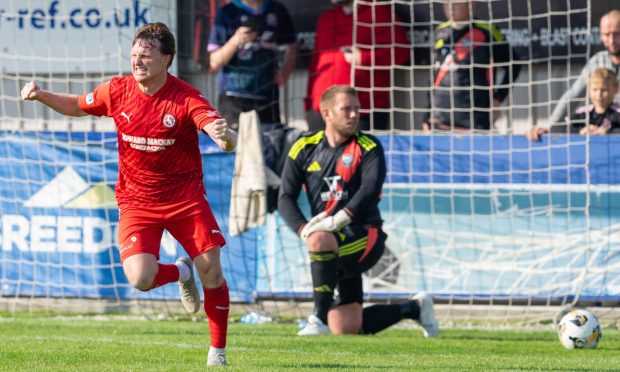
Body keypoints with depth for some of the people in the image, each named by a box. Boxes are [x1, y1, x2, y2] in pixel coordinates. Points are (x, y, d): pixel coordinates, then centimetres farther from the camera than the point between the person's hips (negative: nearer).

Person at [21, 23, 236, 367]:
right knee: (140, 278, -20)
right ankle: (180, 273, 17)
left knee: (211, 271, -9)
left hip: (185, 195, -1)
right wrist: (40, 95, -3)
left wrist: (225, 135, -51)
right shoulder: (118, 91, -5)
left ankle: (218, 350, 11)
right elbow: (76, 106, 15)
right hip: (136, 200, 2)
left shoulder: (186, 99, -16)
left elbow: (229, 143, -26)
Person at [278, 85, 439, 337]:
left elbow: (370, 189, -18)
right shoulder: (304, 148, 8)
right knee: (345, 329, 0)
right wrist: (304, 229, -15)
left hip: (365, 235, -4)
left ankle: (320, 317, -29)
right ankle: (415, 308, 25)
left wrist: (338, 220, -30)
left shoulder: (368, 148, -1)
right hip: (335, 249, 5)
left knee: (321, 240, -38)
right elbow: (286, 198, 4)